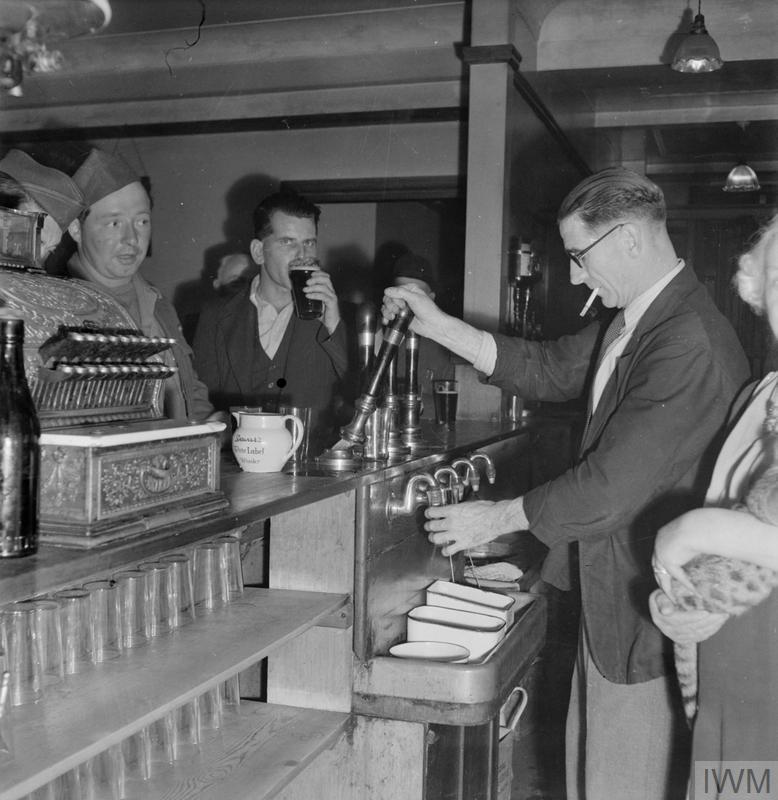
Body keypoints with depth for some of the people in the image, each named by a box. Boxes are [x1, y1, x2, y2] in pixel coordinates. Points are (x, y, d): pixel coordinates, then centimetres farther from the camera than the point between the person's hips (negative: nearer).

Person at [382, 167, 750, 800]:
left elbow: (612, 485, -26)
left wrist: (497, 518, -13)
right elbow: (549, 369, 13)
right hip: (611, 593, 9)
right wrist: (438, 326, 5)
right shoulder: (635, 320, 6)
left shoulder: (690, 347, -26)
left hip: (647, 611, -9)